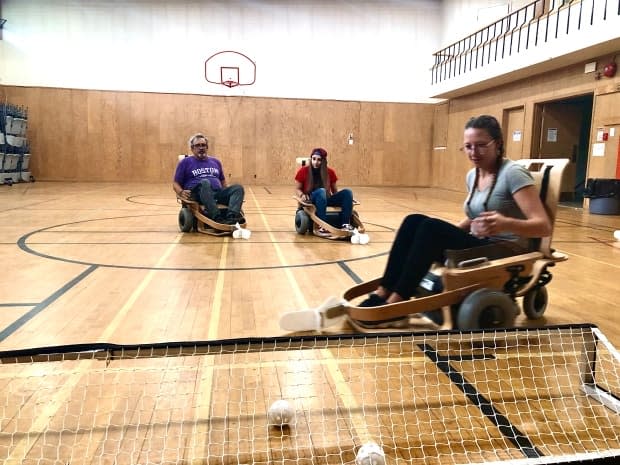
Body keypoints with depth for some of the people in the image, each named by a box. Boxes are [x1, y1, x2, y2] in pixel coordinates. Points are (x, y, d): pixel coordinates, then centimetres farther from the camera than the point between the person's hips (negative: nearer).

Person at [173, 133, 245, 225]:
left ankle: (232, 216, -49)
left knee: (238, 188, -23)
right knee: (205, 182, -38)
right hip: (197, 194, -4)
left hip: (218, 193, 4)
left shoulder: (215, 161, 28)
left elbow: (223, 182, 30)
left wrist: (229, 193, 8)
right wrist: (181, 192, -11)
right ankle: (217, 217, -53)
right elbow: (176, 183, 13)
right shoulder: (185, 162, 17)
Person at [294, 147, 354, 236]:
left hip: (326, 199, 4)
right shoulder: (303, 171, -1)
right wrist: (302, 195, -17)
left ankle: (345, 224, -32)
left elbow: (334, 190, 15)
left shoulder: (330, 172, 6)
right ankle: (321, 227, -46)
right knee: (321, 191, -38)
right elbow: (297, 189, 5)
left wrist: (338, 200, -6)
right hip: (310, 200, -4)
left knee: (347, 192, -19)